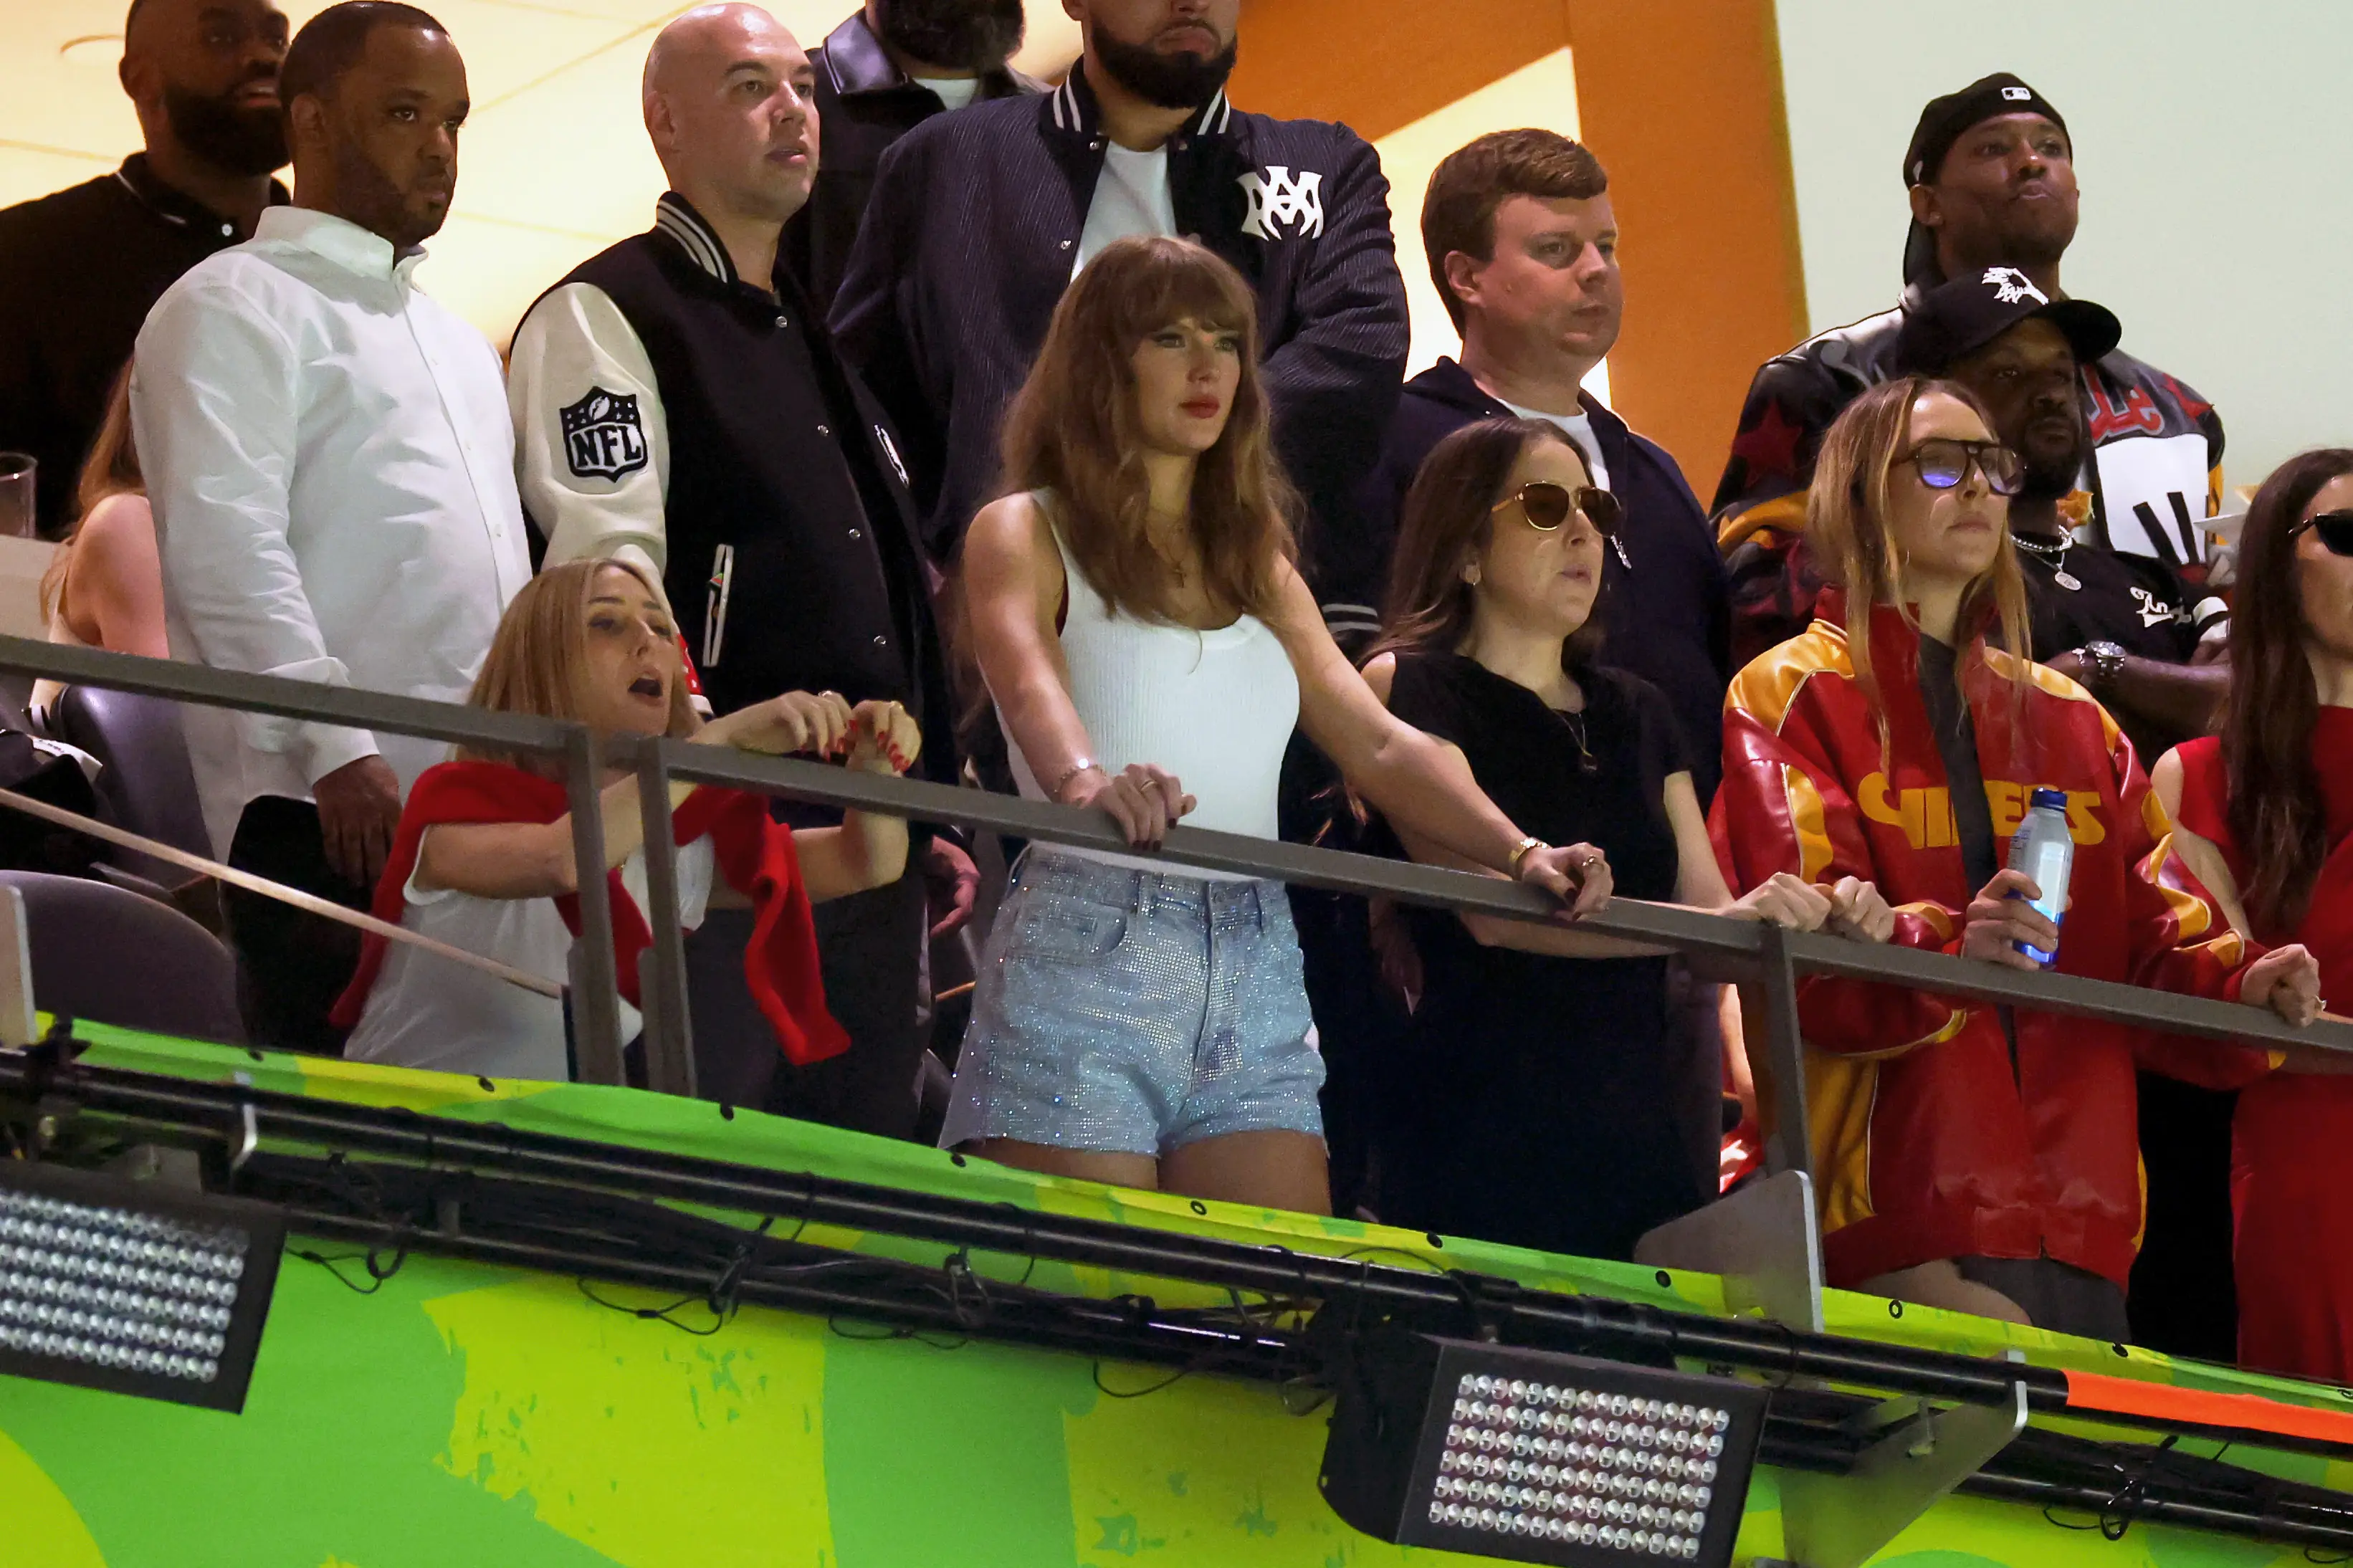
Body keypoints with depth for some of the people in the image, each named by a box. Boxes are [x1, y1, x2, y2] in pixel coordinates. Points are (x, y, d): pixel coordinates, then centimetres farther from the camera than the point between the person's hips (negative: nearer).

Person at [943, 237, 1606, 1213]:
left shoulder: (1260, 567, 22)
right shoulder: (1026, 534, 4)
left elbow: (1380, 747, 13)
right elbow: (1026, 676, -18)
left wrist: (1521, 855, -5)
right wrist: (1086, 781, -41)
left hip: (1256, 975, 5)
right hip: (1086, 942, -5)